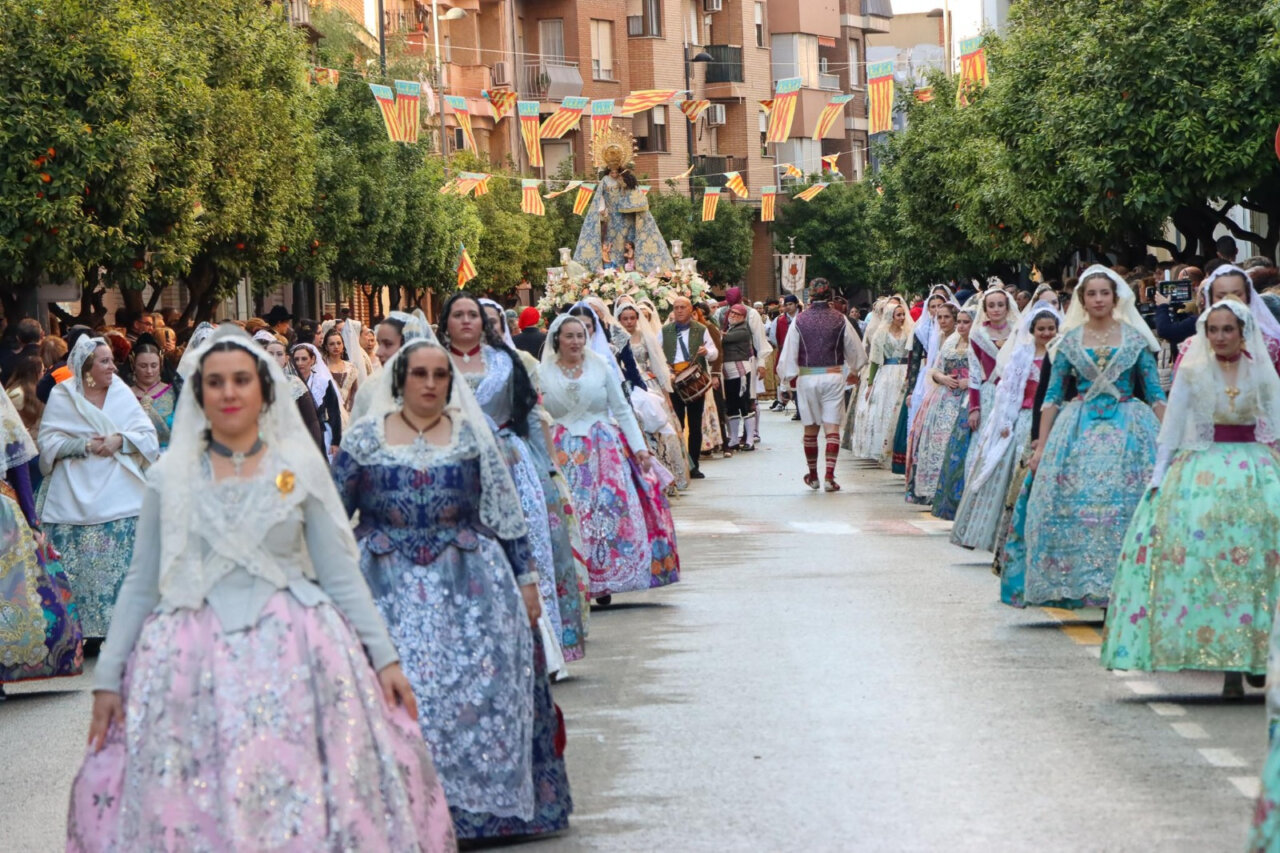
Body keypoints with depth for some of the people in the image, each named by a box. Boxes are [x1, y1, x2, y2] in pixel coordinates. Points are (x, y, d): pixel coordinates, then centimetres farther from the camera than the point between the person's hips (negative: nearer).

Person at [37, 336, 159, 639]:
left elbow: (149, 437, 4)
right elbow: (48, 443, -2)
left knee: (122, 568, -2)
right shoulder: (61, 396, 1)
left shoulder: (122, 393, 5)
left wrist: (120, 440, -13)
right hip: (76, 502, -1)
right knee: (80, 571, -3)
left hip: (120, 498, 1)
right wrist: (85, 445, -14)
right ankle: (85, 632, 4)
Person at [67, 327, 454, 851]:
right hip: (197, 663, 1)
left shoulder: (301, 467, 3)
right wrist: (107, 677, 5)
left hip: (294, 652, 0)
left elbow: (340, 573, 4)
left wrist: (384, 657, 0)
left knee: (307, 804, -3)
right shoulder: (170, 477, 5)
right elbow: (140, 584, 8)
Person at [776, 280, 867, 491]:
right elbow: (855, 349, 9)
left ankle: (813, 476, 22)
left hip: (807, 377, 0)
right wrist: (854, 371, 28)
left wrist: (789, 376, 15)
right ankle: (830, 477, -11)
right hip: (833, 376, 0)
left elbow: (789, 353, -1)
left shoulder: (799, 321, -5)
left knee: (811, 429, 12)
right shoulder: (840, 320, -3)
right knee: (832, 428, -1)